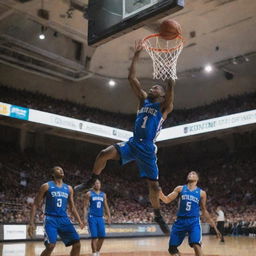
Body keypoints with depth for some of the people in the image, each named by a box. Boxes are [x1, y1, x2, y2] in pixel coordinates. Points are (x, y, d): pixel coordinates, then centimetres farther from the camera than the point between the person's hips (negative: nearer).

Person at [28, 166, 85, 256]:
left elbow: (72, 207, 19)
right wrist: (31, 223, -11)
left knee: (77, 244, -4)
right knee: (50, 246, -22)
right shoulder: (46, 186, -2)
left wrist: (79, 221, 8)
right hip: (50, 219, -5)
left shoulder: (68, 188, 12)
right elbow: (35, 205, -3)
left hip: (64, 219, 5)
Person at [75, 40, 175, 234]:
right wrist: (137, 55, 9)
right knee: (104, 153, -20)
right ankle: (91, 182, 0)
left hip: (148, 148, -3)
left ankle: (158, 216, 21)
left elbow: (170, 88, -15)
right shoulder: (144, 100, 16)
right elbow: (132, 78, 11)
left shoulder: (164, 106, 4)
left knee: (154, 185, -1)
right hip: (132, 143, 3)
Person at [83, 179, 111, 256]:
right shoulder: (89, 194, -1)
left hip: (100, 218, 5)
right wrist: (85, 218, -12)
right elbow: (85, 206, -3)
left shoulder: (103, 194, 12)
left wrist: (109, 217, 6)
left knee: (102, 237, 3)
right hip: (92, 217, -5)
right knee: (94, 237, -8)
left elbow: (106, 206, 14)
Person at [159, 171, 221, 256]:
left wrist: (214, 227, 11)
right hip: (180, 221, 2)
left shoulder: (201, 193, 7)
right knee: (172, 248, 3)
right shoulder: (180, 188, 8)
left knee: (196, 245, -22)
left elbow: (204, 211, 13)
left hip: (194, 221, -2)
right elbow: (167, 200, 4)